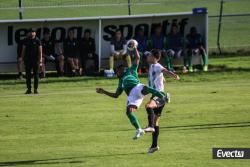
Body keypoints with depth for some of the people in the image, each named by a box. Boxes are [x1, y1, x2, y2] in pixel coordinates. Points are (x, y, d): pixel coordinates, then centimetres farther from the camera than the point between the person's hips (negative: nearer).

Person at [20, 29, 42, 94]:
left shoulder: (37, 41, 0)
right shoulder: (27, 41, 8)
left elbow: (40, 51, -5)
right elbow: (23, 50, 11)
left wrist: (40, 59, -14)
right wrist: (22, 58, 4)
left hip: (35, 59, -3)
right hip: (27, 59, 3)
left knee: (36, 74, 1)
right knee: (28, 74, 3)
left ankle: (35, 89, 6)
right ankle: (29, 89, 9)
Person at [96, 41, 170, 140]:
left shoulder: (131, 71, 29)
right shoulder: (121, 82, 39)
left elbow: (137, 58, 23)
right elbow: (116, 95, 39)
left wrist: (134, 48, 20)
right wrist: (103, 92, 37)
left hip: (137, 87, -4)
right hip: (131, 95, 4)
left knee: (145, 88, -41)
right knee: (129, 111, -20)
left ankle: (163, 97, -54)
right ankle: (139, 130, -20)